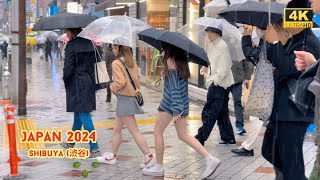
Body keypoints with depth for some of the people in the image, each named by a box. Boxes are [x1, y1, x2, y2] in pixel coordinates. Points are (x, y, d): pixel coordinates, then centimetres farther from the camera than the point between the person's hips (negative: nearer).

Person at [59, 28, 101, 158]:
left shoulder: (71, 46, -14)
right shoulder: (89, 43, 8)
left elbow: (68, 68, -16)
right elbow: (94, 62, 10)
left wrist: (66, 81, 0)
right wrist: (90, 76, 15)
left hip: (76, 83, -8)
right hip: (89, 82, 8)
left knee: (84, 115, -5)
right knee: (79, 113, 19)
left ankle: (94, 149, -7)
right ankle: (71, 143, 34)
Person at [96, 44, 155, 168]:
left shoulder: (116, 63, -15)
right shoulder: (131, 61, 9)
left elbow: (120, 82, -22)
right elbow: (138, 77, 11)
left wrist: (112, 87, -4)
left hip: (124, 99, -9)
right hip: (132, 96, 9)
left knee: (134, 131, -7)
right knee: (117, 130, 19)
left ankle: (149, 157, -7)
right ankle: (112, 155, 28)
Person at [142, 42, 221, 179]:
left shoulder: (170, 60, -15)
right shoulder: (181, 59, 11)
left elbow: (174, 86, -21)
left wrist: (176, 109, -24)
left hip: (172, 102, -9)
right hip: (182, 102, 9)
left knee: (157, 131, 6)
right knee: (183, 135, 12)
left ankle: (158, 167, 13)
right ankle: (210, 159, 2)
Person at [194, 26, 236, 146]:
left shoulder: (221, 46, -13)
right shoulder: (213, 45, 14)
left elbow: (224, 67, -18)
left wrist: (215, 80, -18)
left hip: (219, 84, -10)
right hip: (215, 83, 10)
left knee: (209, 112, -8)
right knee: (222, 112, 14)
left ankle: (201, 138, -7)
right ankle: (228, 138, 20)